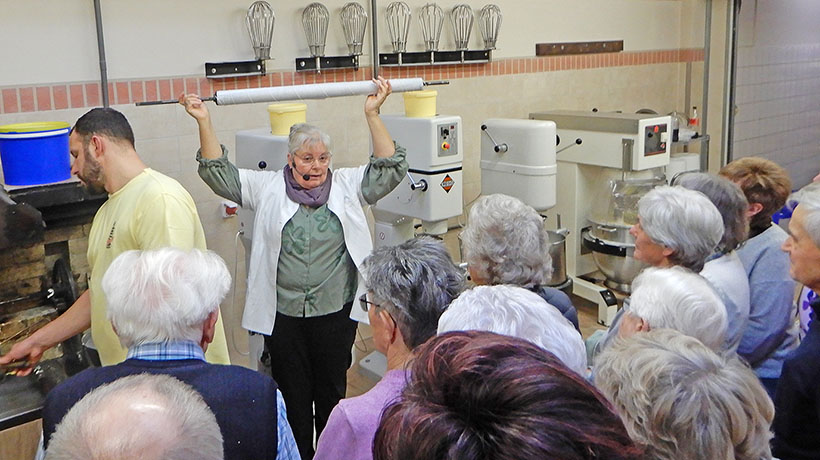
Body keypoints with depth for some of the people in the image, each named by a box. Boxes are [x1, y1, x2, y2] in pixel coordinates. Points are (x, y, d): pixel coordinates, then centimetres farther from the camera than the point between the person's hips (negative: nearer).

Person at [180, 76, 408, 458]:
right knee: (291, 397, 11)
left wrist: (372, 115, -10)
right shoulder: (268, 188, 4)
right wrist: (204, 122, -5)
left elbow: (391, 167, -2)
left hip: (335, 312, 0)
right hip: (283, 316, 0)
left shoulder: (347, 185, 4)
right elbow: (218, 173, 5)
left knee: (332, 392, 13)